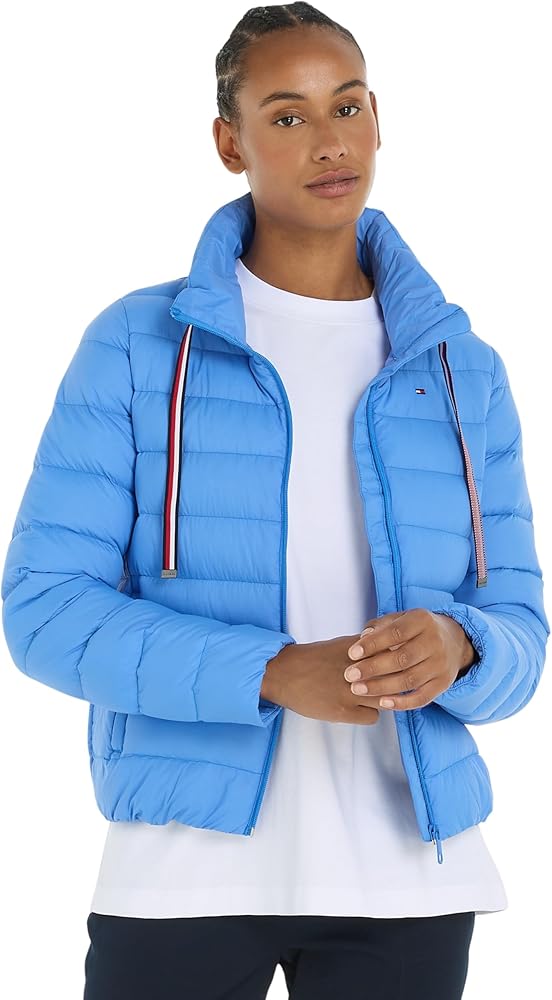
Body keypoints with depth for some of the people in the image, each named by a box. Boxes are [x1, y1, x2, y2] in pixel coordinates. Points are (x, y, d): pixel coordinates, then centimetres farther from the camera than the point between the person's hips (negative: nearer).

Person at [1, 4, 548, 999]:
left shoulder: (463, 372, 6)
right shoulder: (135, 346, -2)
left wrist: (456, 652, -18)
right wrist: (274, 673, -22)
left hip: (406, 876, 3)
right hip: (186, 868, -2)